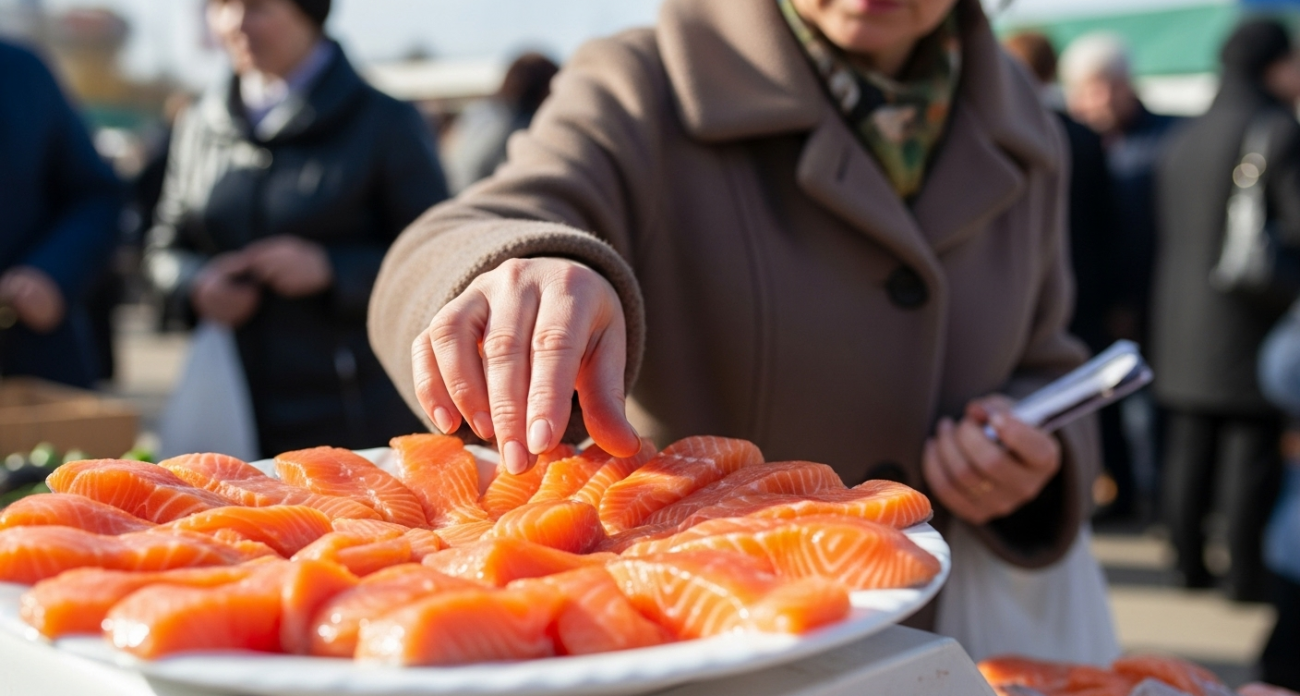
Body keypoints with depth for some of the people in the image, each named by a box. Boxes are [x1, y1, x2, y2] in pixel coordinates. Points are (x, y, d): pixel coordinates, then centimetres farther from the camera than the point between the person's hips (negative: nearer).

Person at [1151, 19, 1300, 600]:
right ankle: (1245, 574, 4)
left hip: (1182, 319, 7)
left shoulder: (1183, 140, 13)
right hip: (1251, 322, -7)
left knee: (1189, 448, 11)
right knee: (1252, 449, 0)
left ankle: (1189, 562, 18)